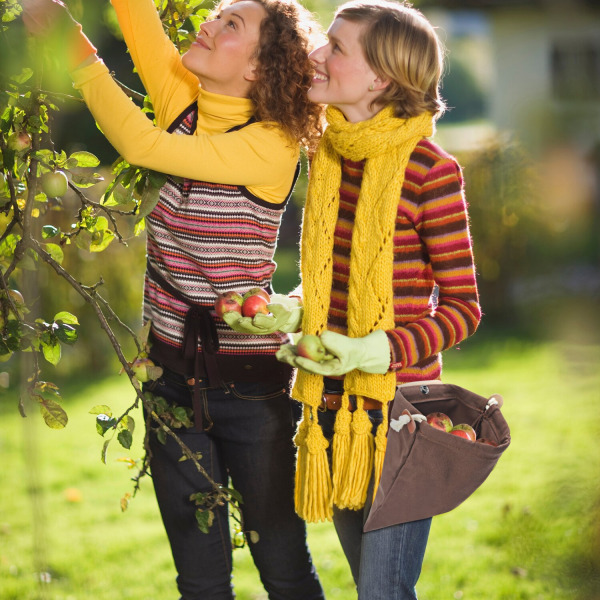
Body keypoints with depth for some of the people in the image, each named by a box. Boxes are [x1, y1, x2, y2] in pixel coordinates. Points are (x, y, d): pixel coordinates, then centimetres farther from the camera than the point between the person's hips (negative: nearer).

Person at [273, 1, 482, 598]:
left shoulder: (430, 171, -14)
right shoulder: (324, 153, 6)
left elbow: (463, 306, -10)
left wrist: (384, 351, -22)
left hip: (400, 413, -7)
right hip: (335, 407, 7)